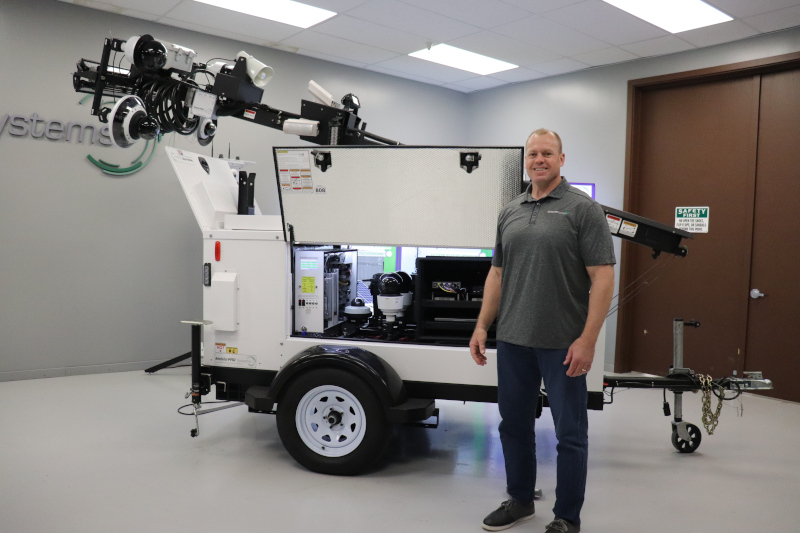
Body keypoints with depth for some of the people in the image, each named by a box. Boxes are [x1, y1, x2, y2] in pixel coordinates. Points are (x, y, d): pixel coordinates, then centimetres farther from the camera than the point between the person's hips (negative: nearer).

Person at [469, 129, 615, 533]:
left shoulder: (583, 209, -5)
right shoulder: (510, 212, 12)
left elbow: (602, 278, -11)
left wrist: (587, 339, -17)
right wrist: (482, 326, 9)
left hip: (563, 344, -5)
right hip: (512, 340, 6)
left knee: (570, 433, 6)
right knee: (514, 423, 16)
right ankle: (520, 500, 35)